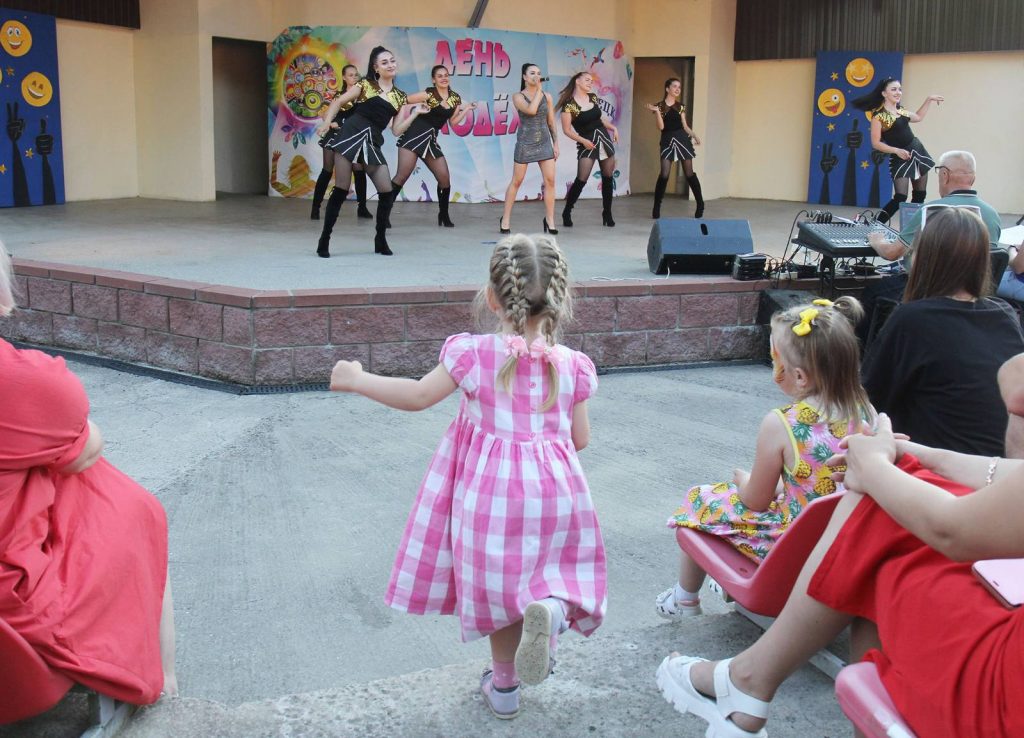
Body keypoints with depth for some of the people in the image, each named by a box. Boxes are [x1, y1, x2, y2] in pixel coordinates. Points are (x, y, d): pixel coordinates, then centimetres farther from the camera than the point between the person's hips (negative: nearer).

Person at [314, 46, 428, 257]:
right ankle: (324, 240, 3)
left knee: (387, 192, -4)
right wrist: (326, 123, -7)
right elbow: (338, 102, 7)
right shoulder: (366, 84, 6)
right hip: (351, 135, -4)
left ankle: (380, 239, 15)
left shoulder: (399, 96, 15)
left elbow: (397, 130, 13)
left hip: (372, 144, 4)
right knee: (340, 191, -6)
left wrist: (415, 113, 7)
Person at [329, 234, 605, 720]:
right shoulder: (571, 365, -3)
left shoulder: (474, 354, -11)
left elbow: (419, 396, -6)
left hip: (491, 489, -1)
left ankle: (504, 688, 28)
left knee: (499, 586, 15)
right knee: (550, 568, 18)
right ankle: (551, 606, -18)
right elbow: (580, 438, 3)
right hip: (554, 489, 1)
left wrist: (356, 379, 7)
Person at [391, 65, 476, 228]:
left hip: (431, 140, 6)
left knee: (445, 179, 2)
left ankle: (444, 215, 19)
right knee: (402, 176, -13)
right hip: (414, 135, -6)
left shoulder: (455, 98, 10)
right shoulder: (428, 94, -7)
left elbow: (453, 122, 14)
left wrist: (467, 109, 7)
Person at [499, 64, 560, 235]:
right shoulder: (518, 97, -3)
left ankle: (550, 219, 4)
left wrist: (555, 143, 6)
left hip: (544, 142, 3)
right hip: (525, 142, -3)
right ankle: (505, 219, 14)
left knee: (550, 180, -5)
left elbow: (551, 122, 10)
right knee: (516, 181, 3)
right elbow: (531, 110, -22)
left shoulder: (547, 96, 7)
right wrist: (538, 91, -13)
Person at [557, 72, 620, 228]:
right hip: (587, 143, -6)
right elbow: (567, 130, -10)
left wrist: (613, 128, 8)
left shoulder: (593, 97, 7)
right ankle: (567, 212, 1)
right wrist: (583, 141, -19)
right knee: (581, 179, -13)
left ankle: (607, 213, 17)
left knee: (608, 177, 6)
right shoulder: (569, 104, -11)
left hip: (604, 138, 6)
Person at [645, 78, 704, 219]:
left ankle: (700, 204, 13)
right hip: (667, 141, -2)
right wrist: (657, 111, -17)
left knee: (689, 173, 2)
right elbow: (661, 127, -6)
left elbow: (684, 125, 13)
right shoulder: (659, 106, 3)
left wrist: (694, 135, -2)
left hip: (682, 139, 2)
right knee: (664, 174, -11)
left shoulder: (681, 106, 12)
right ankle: (656, 208, -1)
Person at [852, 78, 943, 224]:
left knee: (920, 195, 8)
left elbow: (918, 117, 27)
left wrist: (929, 100, 20)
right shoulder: (878, 116, -14)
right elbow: (876, 143, -16)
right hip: (900, 157, -8)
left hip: (917, 151, 8)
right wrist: (897, 150, -25)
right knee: (900, 197, -15)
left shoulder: (900, 109, 8)